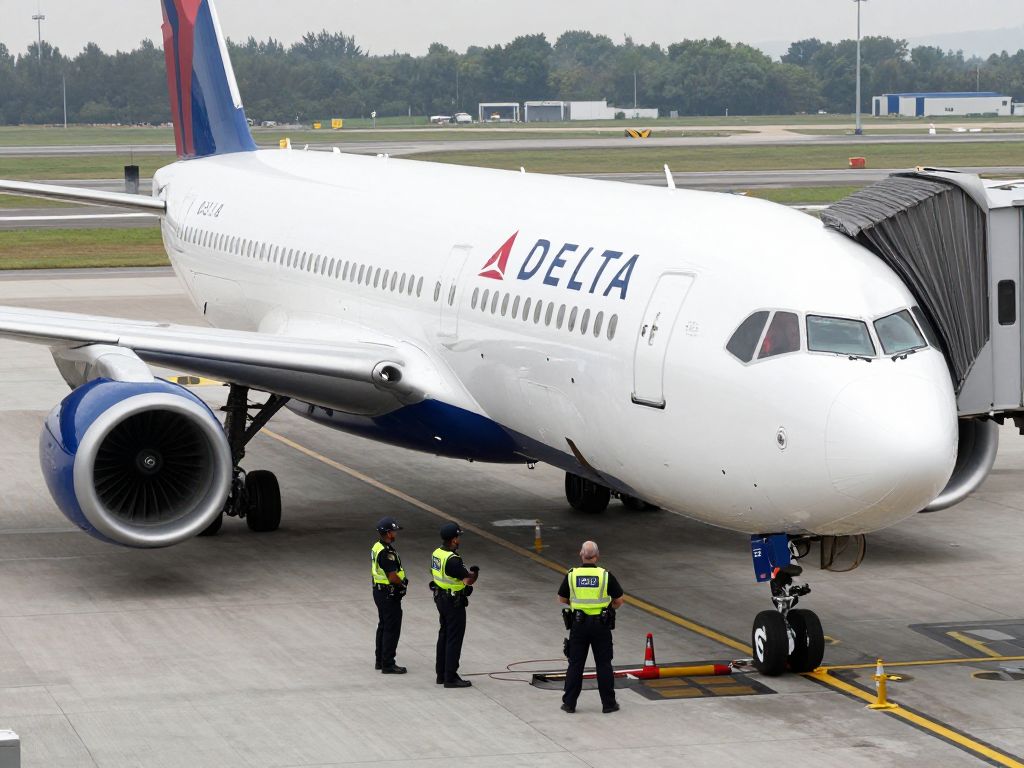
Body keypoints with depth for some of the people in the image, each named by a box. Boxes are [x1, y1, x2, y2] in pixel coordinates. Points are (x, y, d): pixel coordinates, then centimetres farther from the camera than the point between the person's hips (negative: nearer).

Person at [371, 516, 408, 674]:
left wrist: (401, 580, 5)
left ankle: (380, 661, 27)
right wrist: (402, 583, -7)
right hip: (389, 594, -10)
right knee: (392, 629, -3)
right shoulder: (386, 553, -25)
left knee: (383, 626, 19)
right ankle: (388, 664, 1)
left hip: (379, 591, 10)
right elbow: (393, 577, -27)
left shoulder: (377, 547, 7)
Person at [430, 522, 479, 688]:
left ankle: (441, 673, 24)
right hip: (454, 602, -9)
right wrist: (475, 574, -2)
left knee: (444, 635, 17)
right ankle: (450, 678, 0)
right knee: (454, 639, -2)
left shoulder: (436, 553, 3)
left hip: (440, 598, 9)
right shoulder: (453, 559, -25)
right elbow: (469, 580, -25)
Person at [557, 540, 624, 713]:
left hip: (579, 623, 1)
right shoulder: (605, 576, -8)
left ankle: (569, 703, 9)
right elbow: (619, 600, -1)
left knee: (575, 664, 8)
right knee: (604, 665, 7)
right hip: (601, 624, -1)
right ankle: (608, 703, 10)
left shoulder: (571, 575, -5)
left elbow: (562, 599, 8)